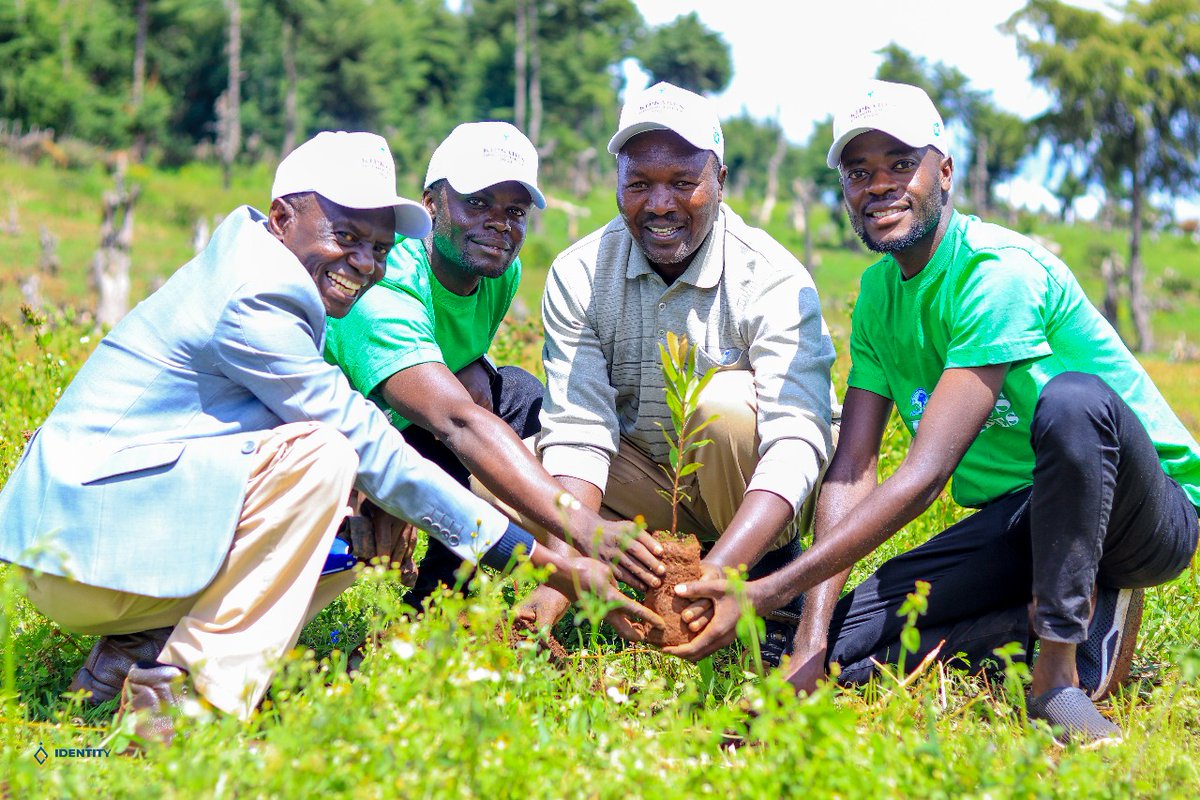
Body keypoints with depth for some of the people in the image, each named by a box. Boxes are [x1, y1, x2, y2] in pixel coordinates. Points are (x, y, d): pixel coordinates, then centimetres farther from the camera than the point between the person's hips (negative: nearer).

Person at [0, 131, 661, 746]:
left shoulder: (256, 274, 13)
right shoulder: (255, 300, -18)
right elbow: (370, 448, -18)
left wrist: (379, 511, -6)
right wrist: (555, 567, -16)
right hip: (81, 543, -10)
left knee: (362, 533, 10)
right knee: (320, 455, -25)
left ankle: (136, 655, 5)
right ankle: (188, 694, -20)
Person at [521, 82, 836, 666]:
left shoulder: (772, 279, -20)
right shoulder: (578, 275, -10)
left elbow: (797, 441, -32)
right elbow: (577, 432, -20)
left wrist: (721, 570, -50)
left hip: (748, 497, -3)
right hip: (645, 487, 3)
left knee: (725, 399, -34)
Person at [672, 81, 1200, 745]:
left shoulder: (1000, 271, -22)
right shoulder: (878, 293, 5)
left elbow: (926, 474, -30)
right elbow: (852, 467, -4)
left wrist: (770, 590, -35)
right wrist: (814, 634, -18)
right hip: (1019, 524, 7)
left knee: (1073, 398, -39)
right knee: (843, 643, -12)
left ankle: (1060, 673, -25)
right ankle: (1080, 621, -5)